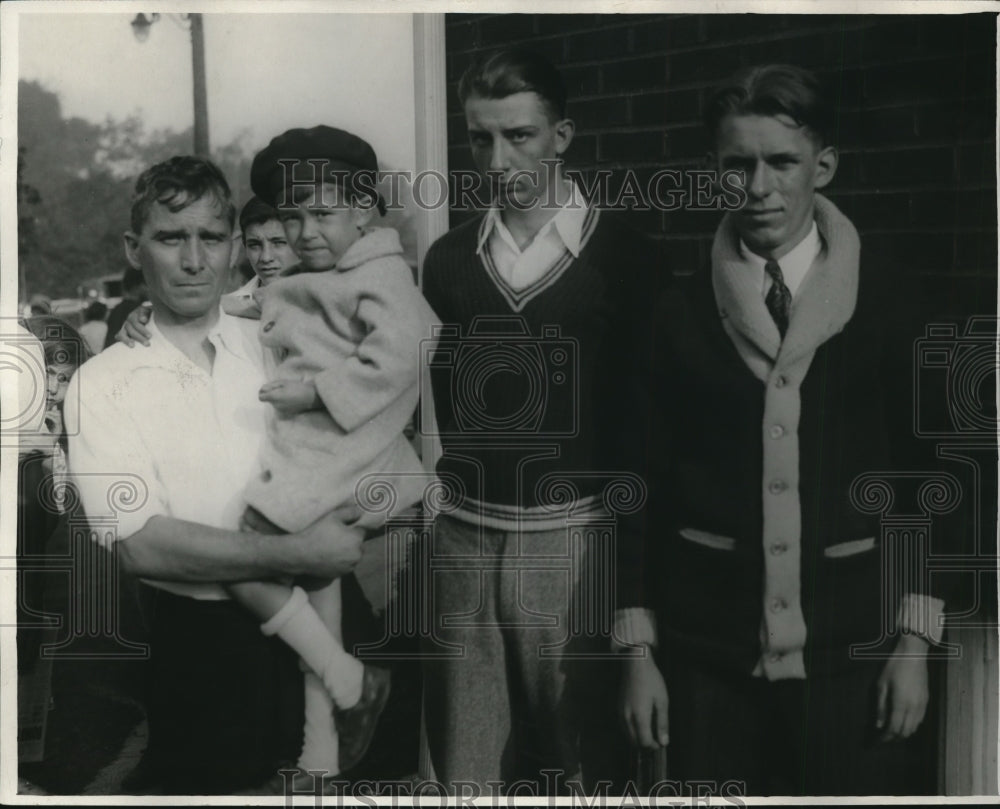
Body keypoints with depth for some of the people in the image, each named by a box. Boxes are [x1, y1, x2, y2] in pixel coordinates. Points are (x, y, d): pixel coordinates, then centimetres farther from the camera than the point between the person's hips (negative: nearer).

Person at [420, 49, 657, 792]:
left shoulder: (621, 254, -2)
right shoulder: (446, 259, 7)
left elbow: (648, 403, -1)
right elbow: (440, 395, 12)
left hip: (572, 537, -2)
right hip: (463, 537, 3)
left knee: (575, 760, 9)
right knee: (464, 765, 10)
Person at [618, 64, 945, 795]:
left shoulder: (887, 303, 0)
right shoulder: (680, 312, 1)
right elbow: (648, 483, 2)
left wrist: (914, 641, -3)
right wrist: (639, 651, 1)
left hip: (852, 639, 0)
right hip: (708, 642, 1)